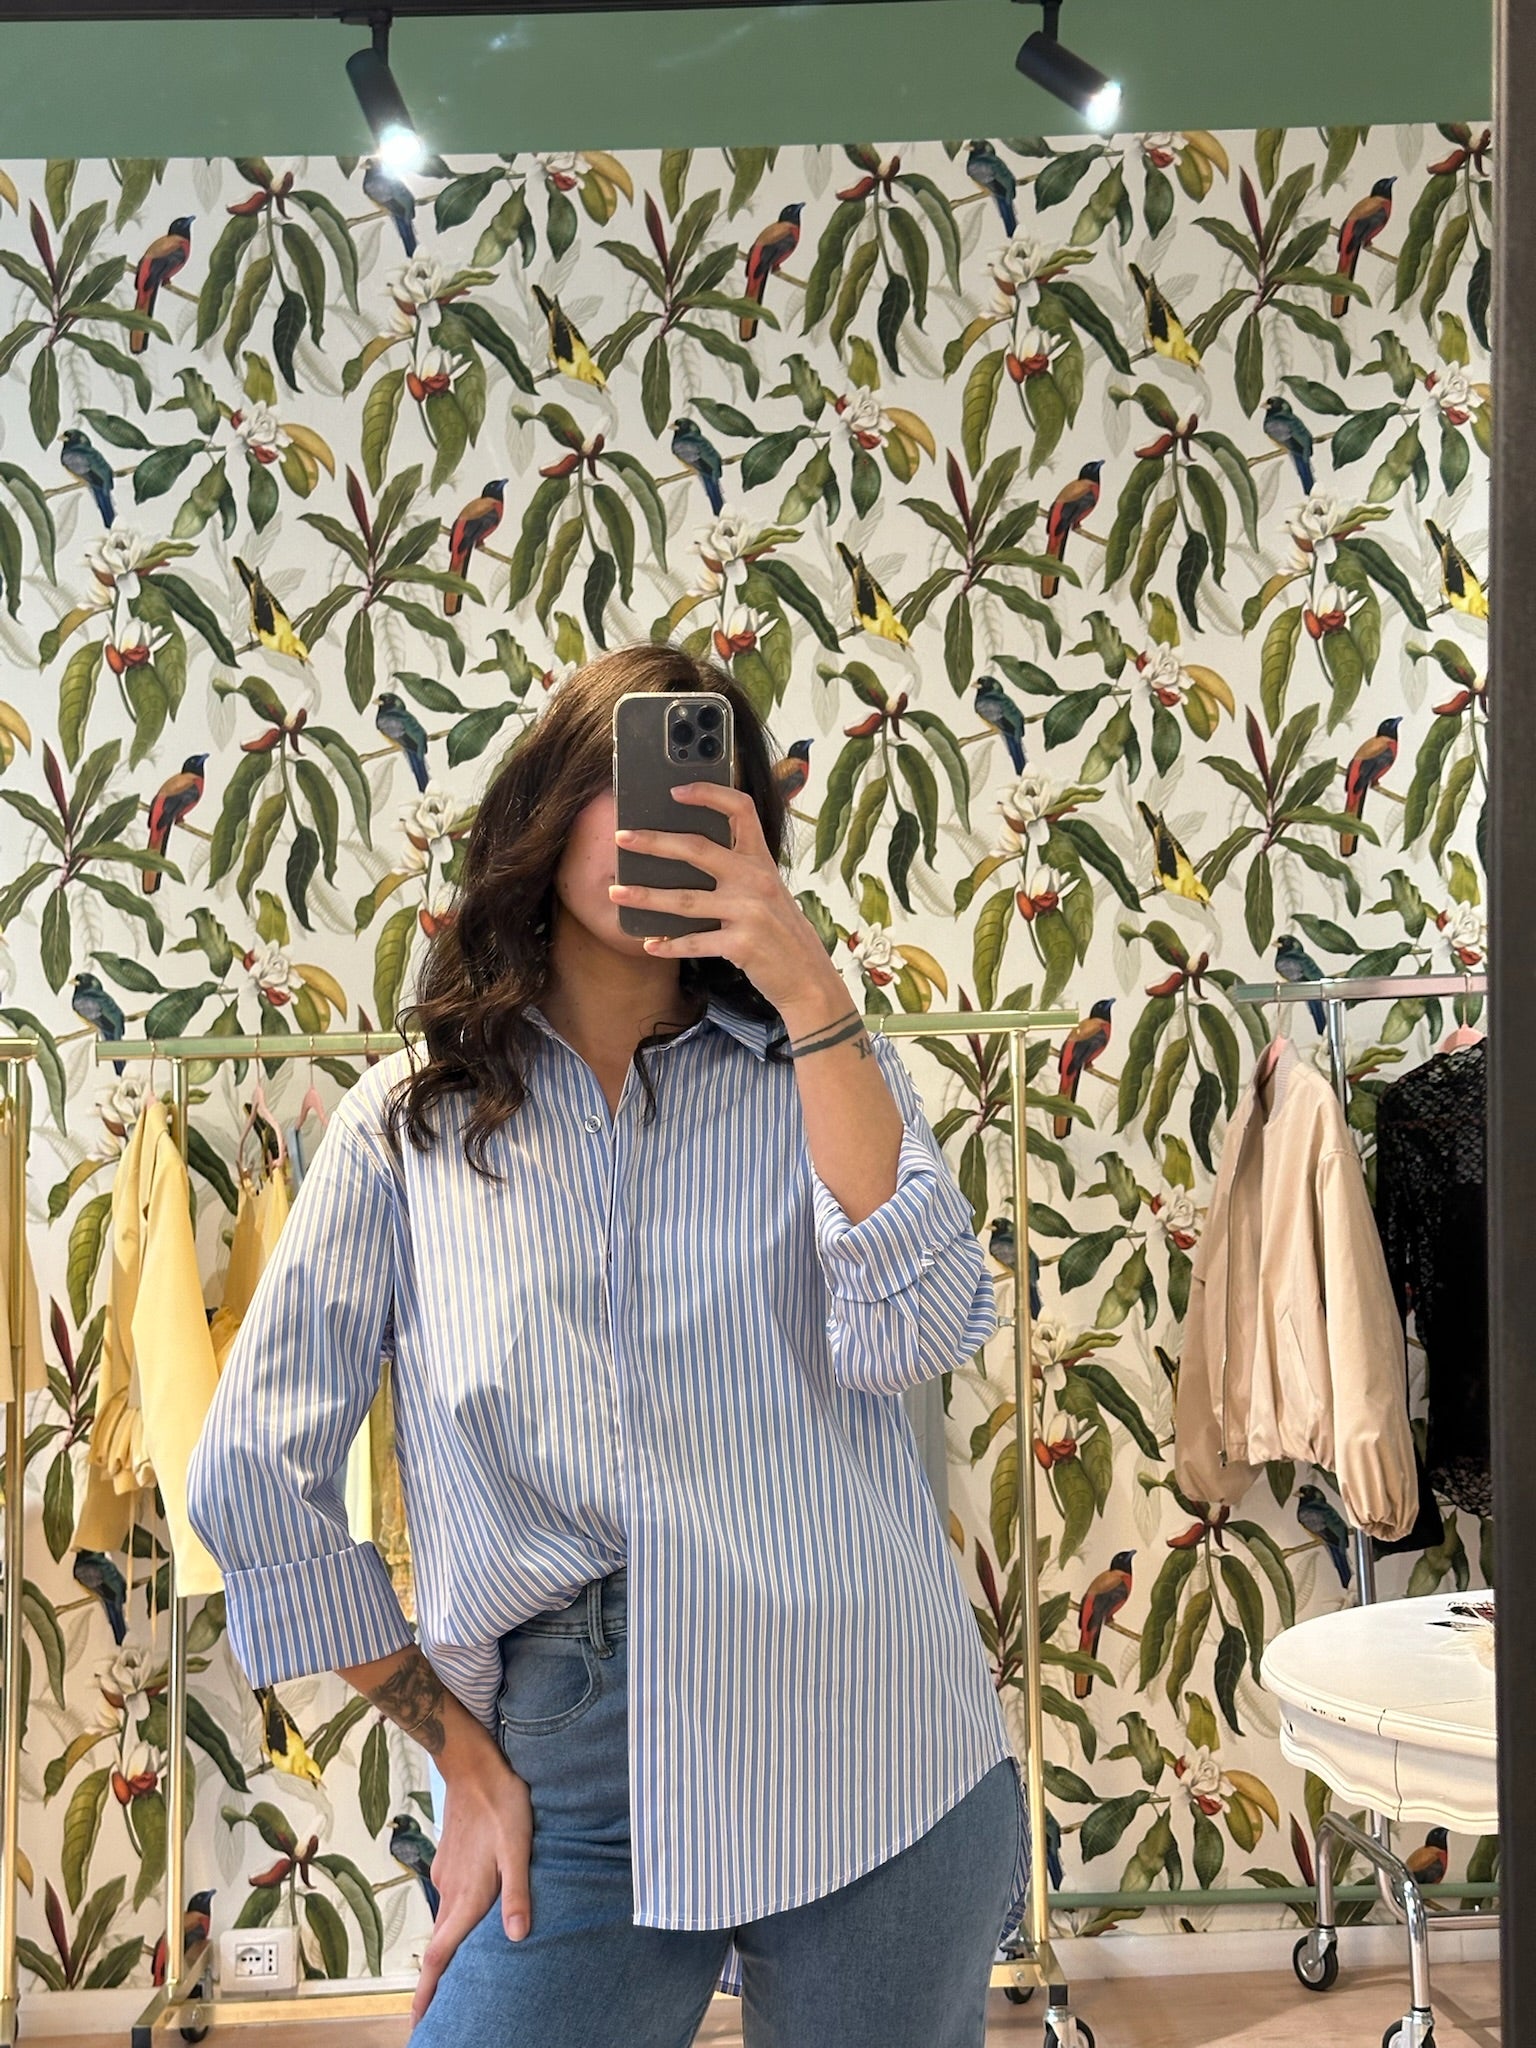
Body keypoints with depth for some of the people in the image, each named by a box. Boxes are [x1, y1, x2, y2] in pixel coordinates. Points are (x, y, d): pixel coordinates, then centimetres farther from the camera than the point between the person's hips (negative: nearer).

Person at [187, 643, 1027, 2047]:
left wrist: (811, 994, -17)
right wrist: (460, 1756, 2)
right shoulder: (409, 1122, 4)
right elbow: (256, 1472, 4)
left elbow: (916, 1333, -12)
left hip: (866, 1752, 1)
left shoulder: (816, 1069, 7)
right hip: (572, 1768, 0)